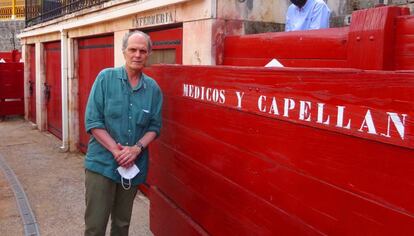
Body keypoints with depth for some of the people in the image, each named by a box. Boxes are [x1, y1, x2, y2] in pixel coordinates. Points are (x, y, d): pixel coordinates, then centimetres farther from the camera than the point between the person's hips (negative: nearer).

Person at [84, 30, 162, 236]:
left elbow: (154, 126, 5)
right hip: (102, 164, -3)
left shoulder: (153, 88, 3)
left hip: (134, 166, 3)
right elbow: (92, 121, -9)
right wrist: (116, 150, -17)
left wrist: (137, 148, -13)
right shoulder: (106, 78, -5)